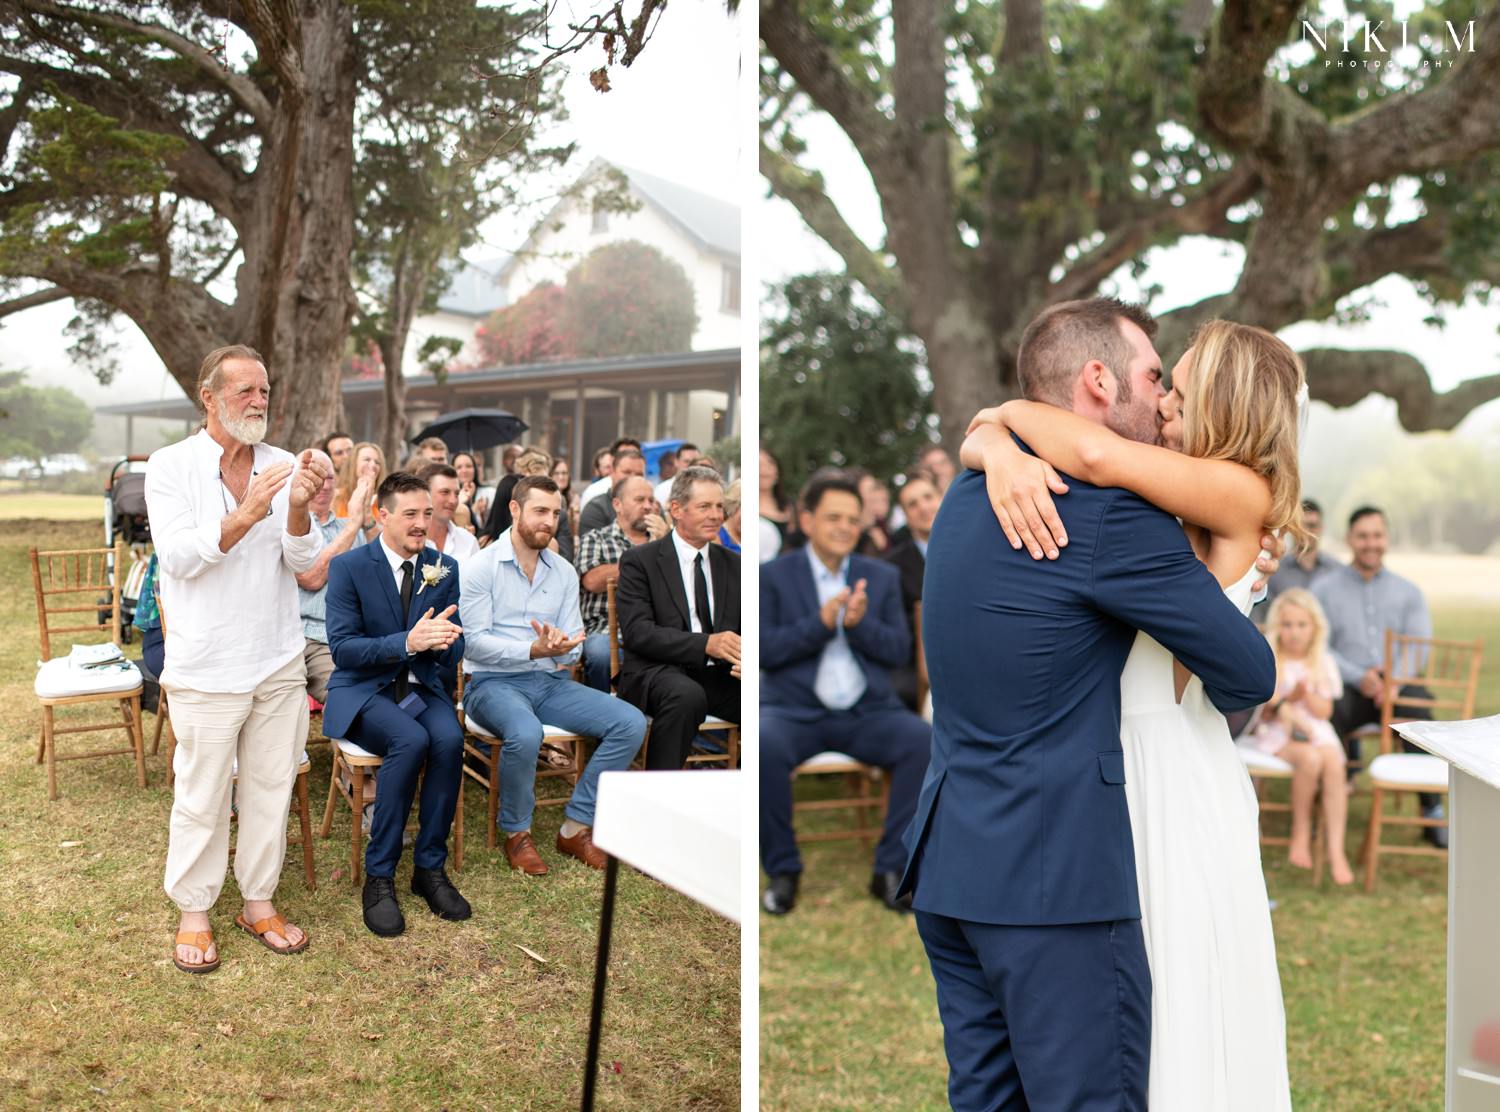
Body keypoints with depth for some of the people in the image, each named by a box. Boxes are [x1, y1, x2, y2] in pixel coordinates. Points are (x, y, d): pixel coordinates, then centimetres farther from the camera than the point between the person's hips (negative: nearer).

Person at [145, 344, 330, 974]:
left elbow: (302, 560, -3)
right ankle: (193, 912, 19)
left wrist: (297, 510, -24)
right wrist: (245, 515, -30)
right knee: (201, 798, 4)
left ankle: (259, 903, 26)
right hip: (207, 666, -4)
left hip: (278, 662, 4)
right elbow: (179, 556, -16)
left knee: (271, 790, 11)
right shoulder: (171, 466, -5)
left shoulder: (283, 467, 4)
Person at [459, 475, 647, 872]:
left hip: (550, 681, 6)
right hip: (493, 682, -5)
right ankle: (517, 833, -11)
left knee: (631, 723, -15)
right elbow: (474, 642, -12)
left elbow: (572, 647, 7)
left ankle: (576, 827, -4)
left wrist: (560, 648, -19)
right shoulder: (481, 567, -5)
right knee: (525, 733, -39)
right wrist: (534, 650, -25)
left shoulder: (565, 572, 10)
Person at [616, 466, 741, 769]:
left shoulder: (732, 565, 18)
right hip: (658, 672, -4)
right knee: (687, 695, -38)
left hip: (721, 676, 4)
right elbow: (636, 631, -10)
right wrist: (706, 643, -23)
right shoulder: (640, 560, 2)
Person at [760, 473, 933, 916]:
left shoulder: (883, 577, 15)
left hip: (868, 712, 2)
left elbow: (899, 650, 6)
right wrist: (821, 622, -18)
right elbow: (763, 650, -5)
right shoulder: (773, 576, 6)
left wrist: (860, 623, -13)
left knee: (927, 742, -26)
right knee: (764, 746, -35)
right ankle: (782, 870, -14)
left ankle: (891, 869, -11)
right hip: (794, 710, -2)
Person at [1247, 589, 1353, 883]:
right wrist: (1287, 702, -16)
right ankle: (1301, 833, -14)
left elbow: (1324, 711, 6)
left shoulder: (1323, 663, 10)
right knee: (1310, 758, -34)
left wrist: (1307, 694, -12)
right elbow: (1262, 712, 0)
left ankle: (1336, 850, -27)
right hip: (1276, 732, -3)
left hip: (1315, 729, 3)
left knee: (1334, 763, -29)